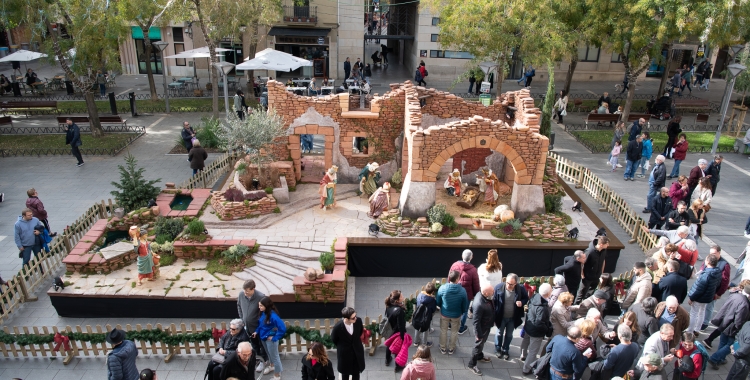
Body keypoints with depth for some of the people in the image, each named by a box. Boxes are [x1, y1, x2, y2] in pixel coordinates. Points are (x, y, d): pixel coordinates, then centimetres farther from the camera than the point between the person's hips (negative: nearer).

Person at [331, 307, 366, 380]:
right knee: (345, 373, 20)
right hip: (344, 353, -2)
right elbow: (334, 340, -9)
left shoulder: (358, 320, -24)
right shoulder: (337, 327, -32)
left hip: (357, 351, 3)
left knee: (356, 372, 20)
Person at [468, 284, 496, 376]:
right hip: (482, 328, -8)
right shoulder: (479, 304, -41)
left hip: (487, 326, 8)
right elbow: (476, 322, -31)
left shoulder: (483, 295, -13)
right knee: (478, 345, 12)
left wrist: (492, 320, 19)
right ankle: (472, 364, 32)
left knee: (482, 343, 30)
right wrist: (478, 334, -21)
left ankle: (480, 356, 54)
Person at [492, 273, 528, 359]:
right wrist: (494, 316, -11)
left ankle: (505, 350, 44)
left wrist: (522, 302, -24)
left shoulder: (521, 289, -19)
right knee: (499, 333, 20)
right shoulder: (499, 287, -22)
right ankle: (498, 349, 44)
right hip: (501, 317, -1)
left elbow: (526, 298, 1)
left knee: (509, 335, 21)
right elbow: (494, 301, -13)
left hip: (513, 318, 1)